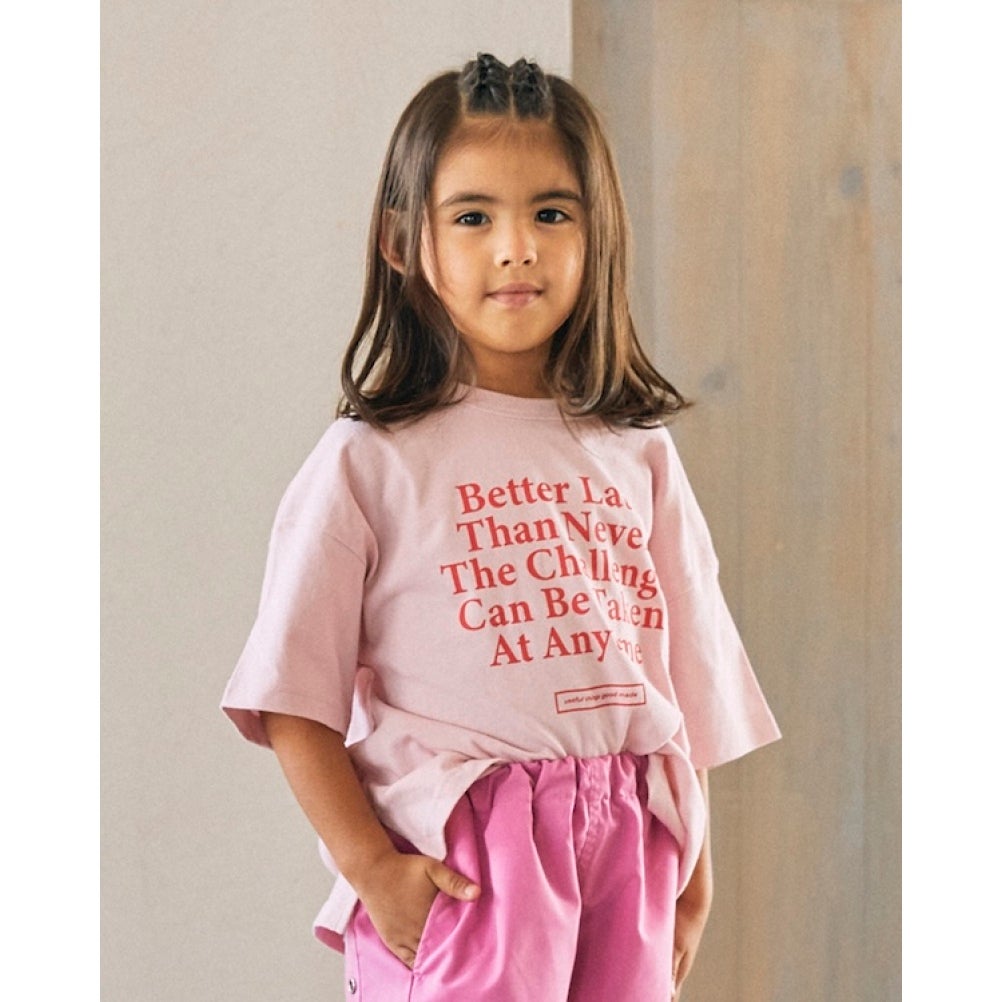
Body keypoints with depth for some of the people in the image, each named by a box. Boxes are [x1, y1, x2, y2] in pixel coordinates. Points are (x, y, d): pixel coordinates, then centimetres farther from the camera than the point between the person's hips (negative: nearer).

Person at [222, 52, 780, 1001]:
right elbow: (294, 702, -4)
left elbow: (689, 683, 14)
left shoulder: (637, 453, 10)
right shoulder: (372, 460, -3)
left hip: (629, 850, 4)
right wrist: (369, 866, -11)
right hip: (460, 859, -4)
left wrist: (693, 878, 13)